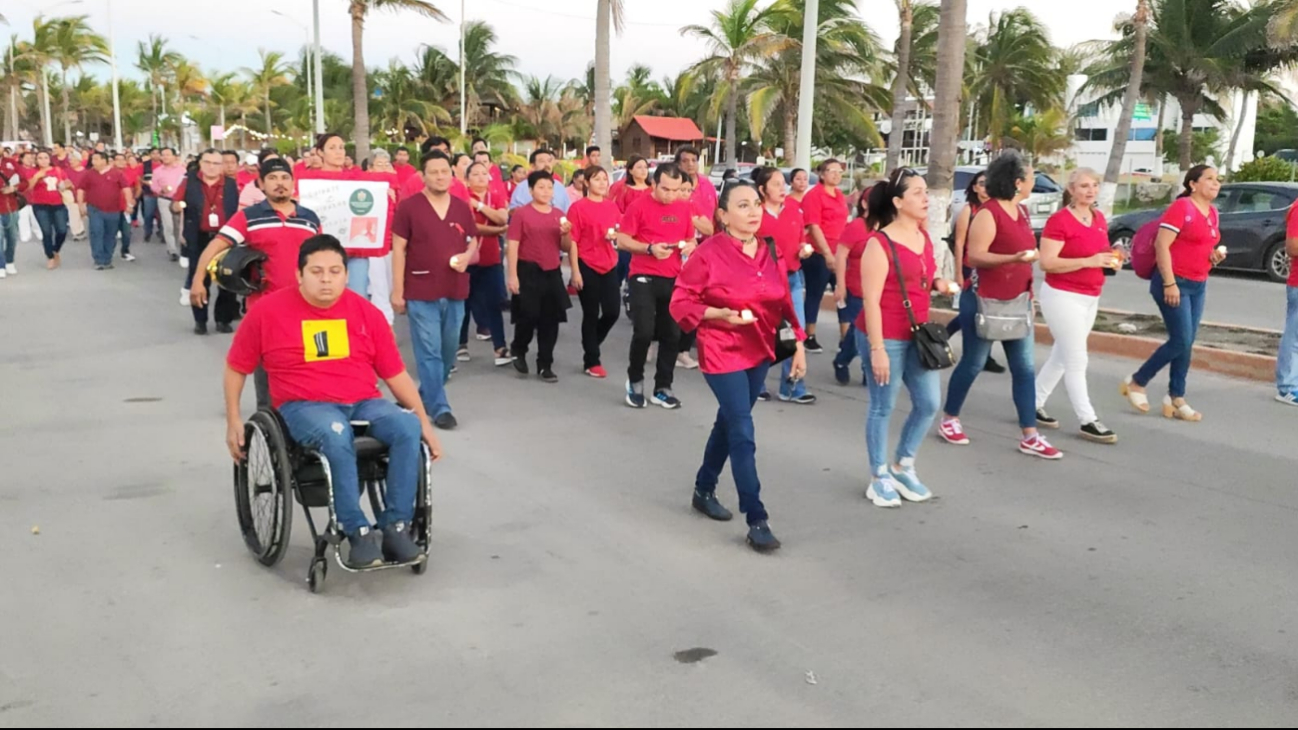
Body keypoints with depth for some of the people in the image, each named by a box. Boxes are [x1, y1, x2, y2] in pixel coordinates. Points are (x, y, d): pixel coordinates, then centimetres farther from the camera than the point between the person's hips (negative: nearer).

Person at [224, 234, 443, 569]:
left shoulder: (367, 313, 6)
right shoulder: (268, 311, 1)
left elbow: (396, 374, 9)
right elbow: (236, 367, 12)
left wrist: (425, 423, 3)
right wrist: (234, 421, 5)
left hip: (364, 403, 3)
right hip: (305, 406, -3)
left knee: (408, 427, -28)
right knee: (337, 437, -38)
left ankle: (395, 527, -20)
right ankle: (359, 533, -27)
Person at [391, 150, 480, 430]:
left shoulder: (462, 207, 7)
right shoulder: (408, 206, -6)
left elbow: (473, 242, 18)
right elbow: (398, 249, -5)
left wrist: (467, 256, -7)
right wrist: (397, 291, -9)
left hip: (455, 291, 5)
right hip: (421, 292, -5)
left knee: (449, 349, 14)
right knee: (429, 351, -4)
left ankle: (428, 394, 34)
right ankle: (439, 407, 2)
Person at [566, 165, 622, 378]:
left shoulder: (612, 206, 8)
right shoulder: (578, 207, -7)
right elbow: (572, 241, -8)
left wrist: (616, 236, -6)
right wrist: (575, 271, -12)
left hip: (609, 266, 5)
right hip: (587, 266, -5)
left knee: (612, 312, 2)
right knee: (591, 314, 3)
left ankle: (591, 346, 27)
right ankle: (591, 361, 15)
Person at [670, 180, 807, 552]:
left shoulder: (771, 253, 4)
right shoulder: (708, 253, -14)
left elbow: (785, 304, 11)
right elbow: (680, 302, -11)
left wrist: (798, 344, 4)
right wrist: (719, 314, -24)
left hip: (760, 352, 7)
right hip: (722, 354, -6)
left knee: (729, 422, 19)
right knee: (743, 434, -9)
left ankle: (704, 490, 39)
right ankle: (757, 521, -3)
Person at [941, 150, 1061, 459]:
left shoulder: (1022, 211, 12)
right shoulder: (988, 214, -14)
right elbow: (974, 257, -20)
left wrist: (1029, 293, 20)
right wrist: (1014, 259, -32)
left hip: (1017, 302, 8)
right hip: (985, 302, -8)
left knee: (1025, 369, 4)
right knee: (973, 364, 4)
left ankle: (1030, 437, 7)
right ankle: (949, 420, 22)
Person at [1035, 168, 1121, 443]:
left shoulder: (1099, 218, 9)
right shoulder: (1059, 220, -16)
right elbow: (1046, 263, -22)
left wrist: (1111, 258, 1)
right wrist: (1088, 261, -27)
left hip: (1090, 298, 9)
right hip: (1062, 296, -9)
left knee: (1062, 357, 15)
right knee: (1076, 361, -5)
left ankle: (1035, 405, 27)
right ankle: (1088, 421, 0)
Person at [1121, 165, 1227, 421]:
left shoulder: (1212, 212, 12)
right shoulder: (1181, 207, -13)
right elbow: (1162, 245, -18)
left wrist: (1214, 256, 3)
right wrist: (1169, 283, -22)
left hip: (1198, 285, 8)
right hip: (1175, 283, -8)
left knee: (1187, 344, 7)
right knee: (1181, 342, -10)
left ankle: (1175, 399, 14)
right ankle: (1136, 382, 7)